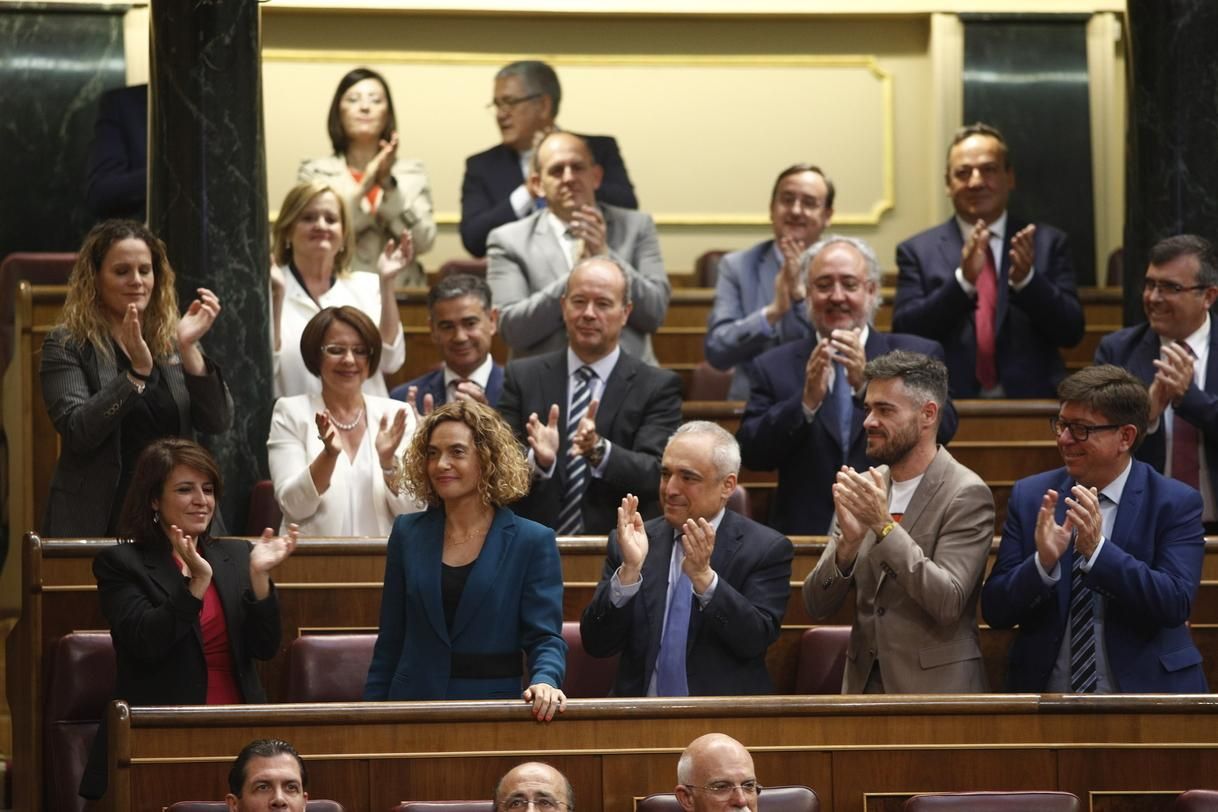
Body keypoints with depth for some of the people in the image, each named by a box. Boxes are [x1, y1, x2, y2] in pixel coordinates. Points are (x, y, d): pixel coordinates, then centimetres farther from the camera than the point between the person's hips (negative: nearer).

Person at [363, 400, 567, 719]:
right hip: (415, 706, 2)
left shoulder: (532, 542, 2)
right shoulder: (408, 534, 11)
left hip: (494, 705, -1)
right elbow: (390, 641, 13)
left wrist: (544, 682, -24)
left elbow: (545, 638, -3)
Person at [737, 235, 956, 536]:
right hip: (805, 535, 0)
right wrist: (806, 402, -13)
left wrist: (868, 384, -17)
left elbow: (943, 429, -5)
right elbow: (752, 455, 2)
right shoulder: (775, 366, 11)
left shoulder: (918, 354, 9)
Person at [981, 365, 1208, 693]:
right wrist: (1043, 563, -15)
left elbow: (1176, 604, -12)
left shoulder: (1175, 503, 0)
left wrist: (1097, 551, -20)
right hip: (1045, 691, 1)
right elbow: (995, 611, 2)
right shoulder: (1030, 497, 6)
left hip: (1143, 690, -1)